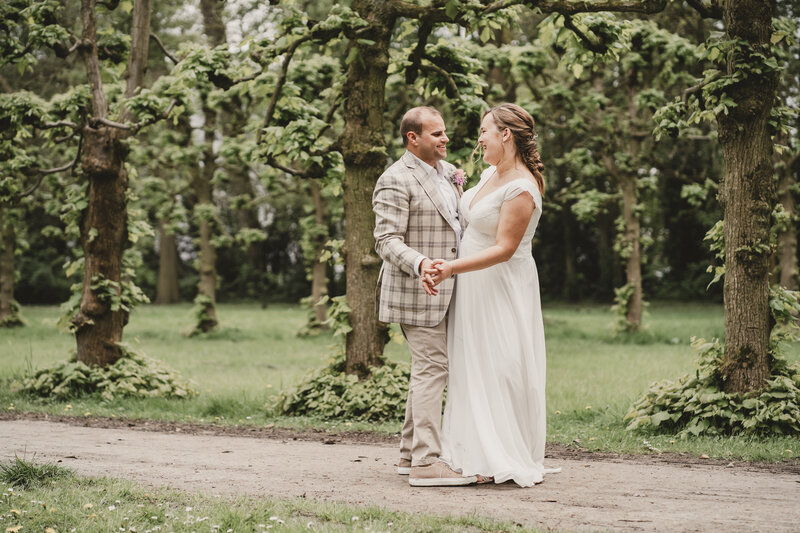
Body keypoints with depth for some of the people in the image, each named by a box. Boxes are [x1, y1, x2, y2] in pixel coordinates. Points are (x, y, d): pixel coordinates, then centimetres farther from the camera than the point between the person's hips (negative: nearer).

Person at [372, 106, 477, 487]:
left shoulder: (448, 171, 14)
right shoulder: (396, 181, -14)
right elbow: (387, 241, -21)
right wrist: (420, 264, -36)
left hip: (443, 291, 9)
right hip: (417, 292, -9)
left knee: (426, 369, 14)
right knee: (431, 370, -10)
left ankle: (410, 454, 24)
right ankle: (425, 463, -8)